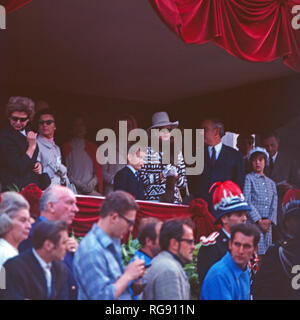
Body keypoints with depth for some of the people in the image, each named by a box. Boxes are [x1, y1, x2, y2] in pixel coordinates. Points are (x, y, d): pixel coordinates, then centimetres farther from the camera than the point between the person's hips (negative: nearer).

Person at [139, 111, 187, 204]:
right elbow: (141, 179, -5)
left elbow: (184, 184, 14)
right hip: (152, 199, -3)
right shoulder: (147, 151, 3)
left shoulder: (177, 153, 13)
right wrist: (162, 175, -12)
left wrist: (175, 175, -5)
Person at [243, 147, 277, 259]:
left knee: (266, 253, 1)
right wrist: (259, 220, -11)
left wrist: (269, 220, -5)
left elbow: (274, 204, 12)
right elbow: (247, 202, -6)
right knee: (256, 253, -15)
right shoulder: (249, 178, 3)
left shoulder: (271, 183, 19)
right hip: (253, 222, -5)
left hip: (267, 223, 5)